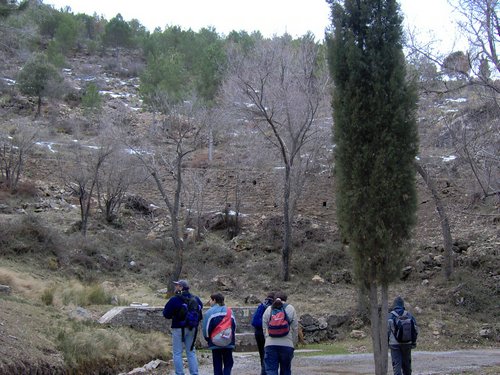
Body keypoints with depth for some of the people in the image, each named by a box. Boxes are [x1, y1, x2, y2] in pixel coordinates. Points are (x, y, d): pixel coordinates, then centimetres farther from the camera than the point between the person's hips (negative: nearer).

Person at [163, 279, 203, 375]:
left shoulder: (174, 300, -15)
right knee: (191, 352, 13)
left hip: (179, 328, -5)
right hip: (192, 328, 5)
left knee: (177, 353, 3)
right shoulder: (195, 299, 1)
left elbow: (166, 314, -11)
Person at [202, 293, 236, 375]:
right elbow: (234, 326, 10)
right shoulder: (229, 311, 7)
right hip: (229, 343, 2)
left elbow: (206, 328, -7)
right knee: (228, 364, 8)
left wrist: (208, 339, 9)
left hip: (215, 344, -2)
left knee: (217, 365, 5)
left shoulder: (210, 312, -6)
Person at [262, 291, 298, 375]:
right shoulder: (290, 309, 6)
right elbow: (295, 328, 5)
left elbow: (264, 329, 10)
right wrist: (293, 344, 13)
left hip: (270, 344, 0)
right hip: (287, 344, 0)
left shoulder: (268, 309, 11)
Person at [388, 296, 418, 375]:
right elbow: (415, 328, 3)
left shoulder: (390, 316, -7)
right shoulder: (409, 315, 0)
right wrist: (414, 341, 11)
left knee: (396, 364, -2)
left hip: (394, 344, -3)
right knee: (406, 364, 15)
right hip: (407, 343, 3)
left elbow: (387, 330, -5)